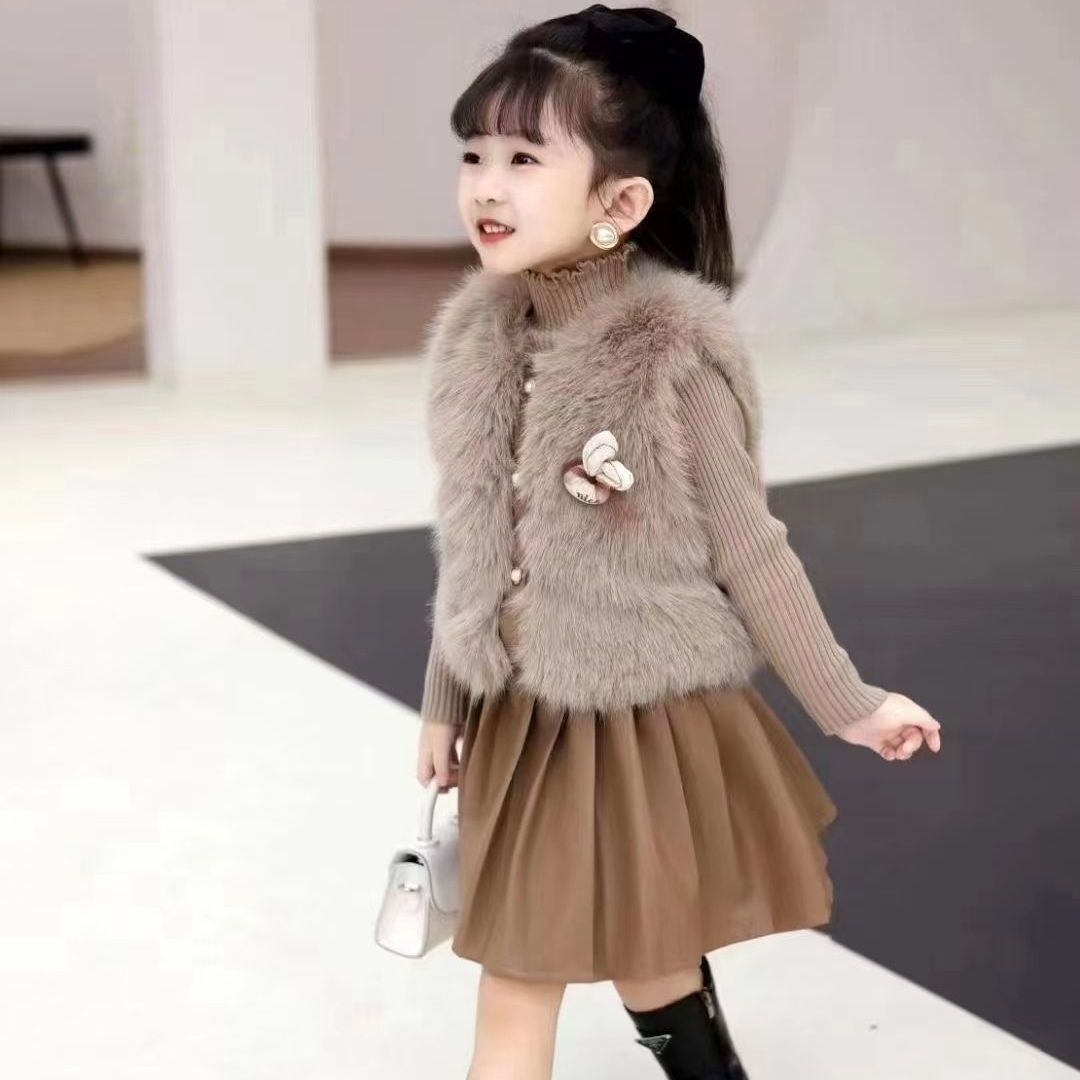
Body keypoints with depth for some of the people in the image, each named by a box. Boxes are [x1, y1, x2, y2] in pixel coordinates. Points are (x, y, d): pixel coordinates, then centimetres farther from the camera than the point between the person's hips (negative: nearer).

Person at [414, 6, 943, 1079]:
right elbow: (472, 553, 7)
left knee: (653, 974, 12)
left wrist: (847, 703, -4)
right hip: (524, 727, 5)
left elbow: (750, 552, -11)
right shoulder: (479, 339, -4)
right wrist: (443, 705, 14)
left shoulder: (677, 351, -21)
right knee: (512, 989, 15)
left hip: (655, 726, -5)